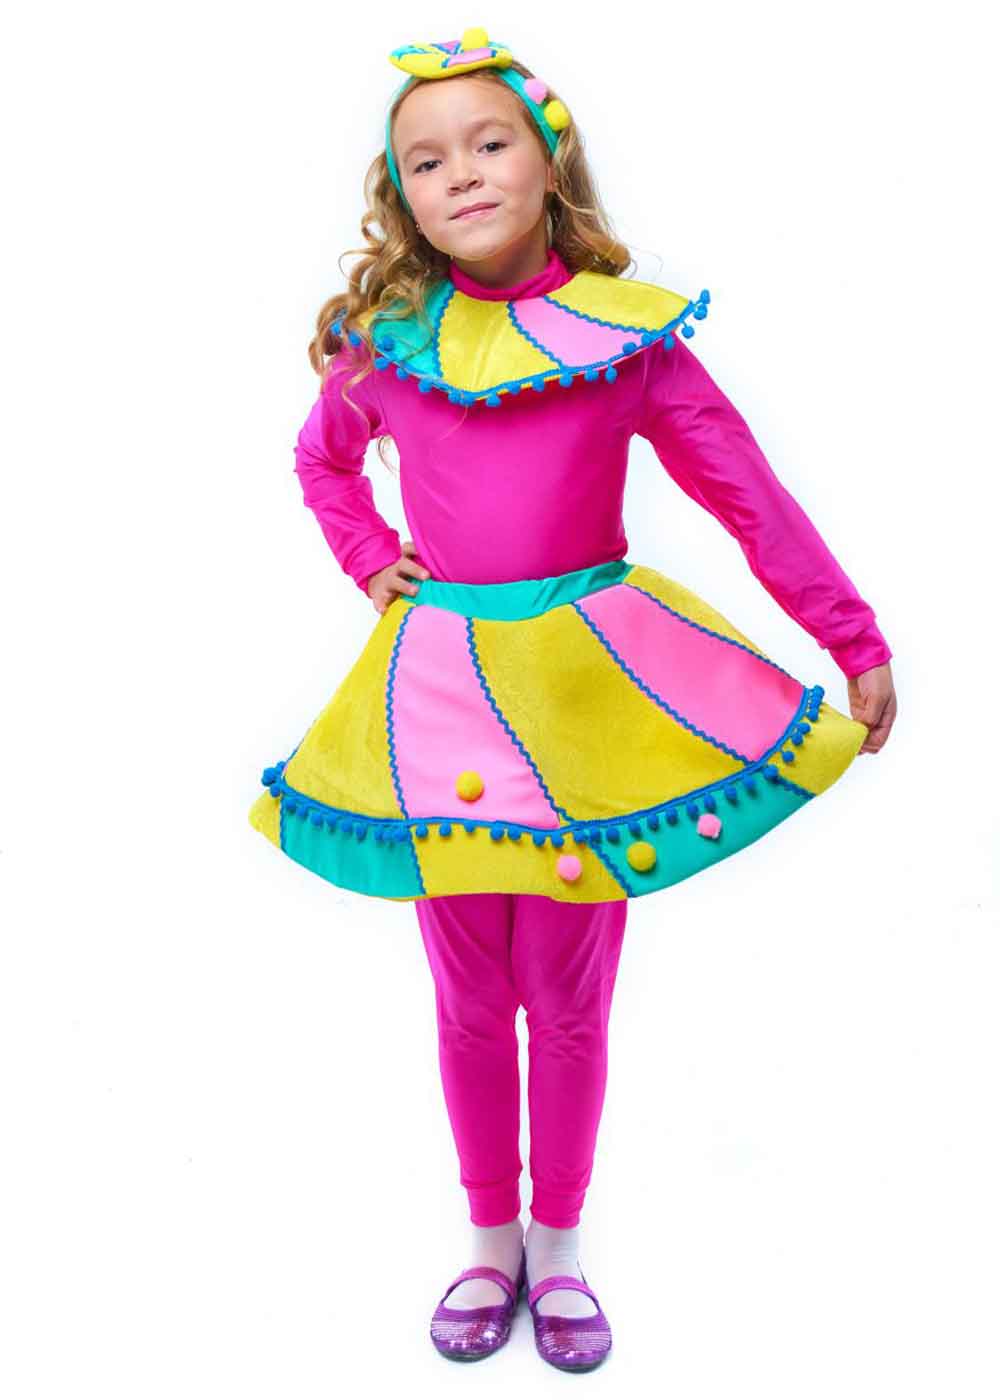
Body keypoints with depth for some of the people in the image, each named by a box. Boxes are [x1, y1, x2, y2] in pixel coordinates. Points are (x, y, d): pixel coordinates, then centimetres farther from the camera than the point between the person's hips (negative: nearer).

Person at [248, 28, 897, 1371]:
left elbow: (749, 493, -1)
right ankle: (490, 1240, 36)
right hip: (435, 692, 2)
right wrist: (371, 560, 7)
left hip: (589, 684, -1)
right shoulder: (383, 343, 2)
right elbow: (321, 456, 23)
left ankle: (558, 1244, 35)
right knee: (470, 1000, 13)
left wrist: (859, 645, 0)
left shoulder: (626, 334, -4)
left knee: (569, 999, 11)